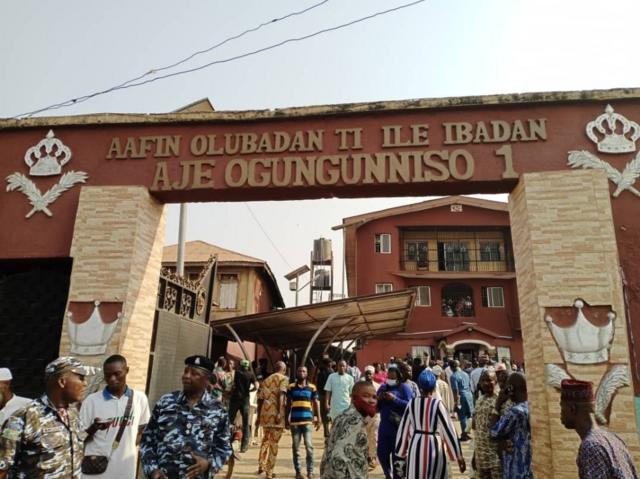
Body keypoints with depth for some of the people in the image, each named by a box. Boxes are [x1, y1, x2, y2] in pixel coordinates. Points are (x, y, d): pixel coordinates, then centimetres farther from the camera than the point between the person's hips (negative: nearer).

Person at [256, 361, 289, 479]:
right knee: (273, 442, 2)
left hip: (265, 413, 6)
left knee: (265, 439, 23)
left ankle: (261, 466, 24)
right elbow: (281, 394, -15)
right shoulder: (284, 378, 1)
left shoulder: (266, 380, 19)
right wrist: (279, 413, -19)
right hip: (276, 414, -5)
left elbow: (260, 399, 15)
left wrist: (258, 415, 20)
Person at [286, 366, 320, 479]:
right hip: (294, 421, 1)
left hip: (308, 421, -1)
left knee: (309, 446, -5)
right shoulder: (291, 387, 6)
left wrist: (318, 419, 2)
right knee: (295, 447, 7)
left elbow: (316, 404, 7)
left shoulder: (312, 387, 5)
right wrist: (286, 419, 7)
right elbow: (288, 404, 10)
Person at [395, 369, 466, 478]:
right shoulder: (438, 404, -12)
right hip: (434, 447, -2)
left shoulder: (412, 403, -2)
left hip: (416, 446, 2)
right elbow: (448, 429, -10)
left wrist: (401, 451, 16)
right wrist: (459, 455, -4)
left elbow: (403, 429, 4)